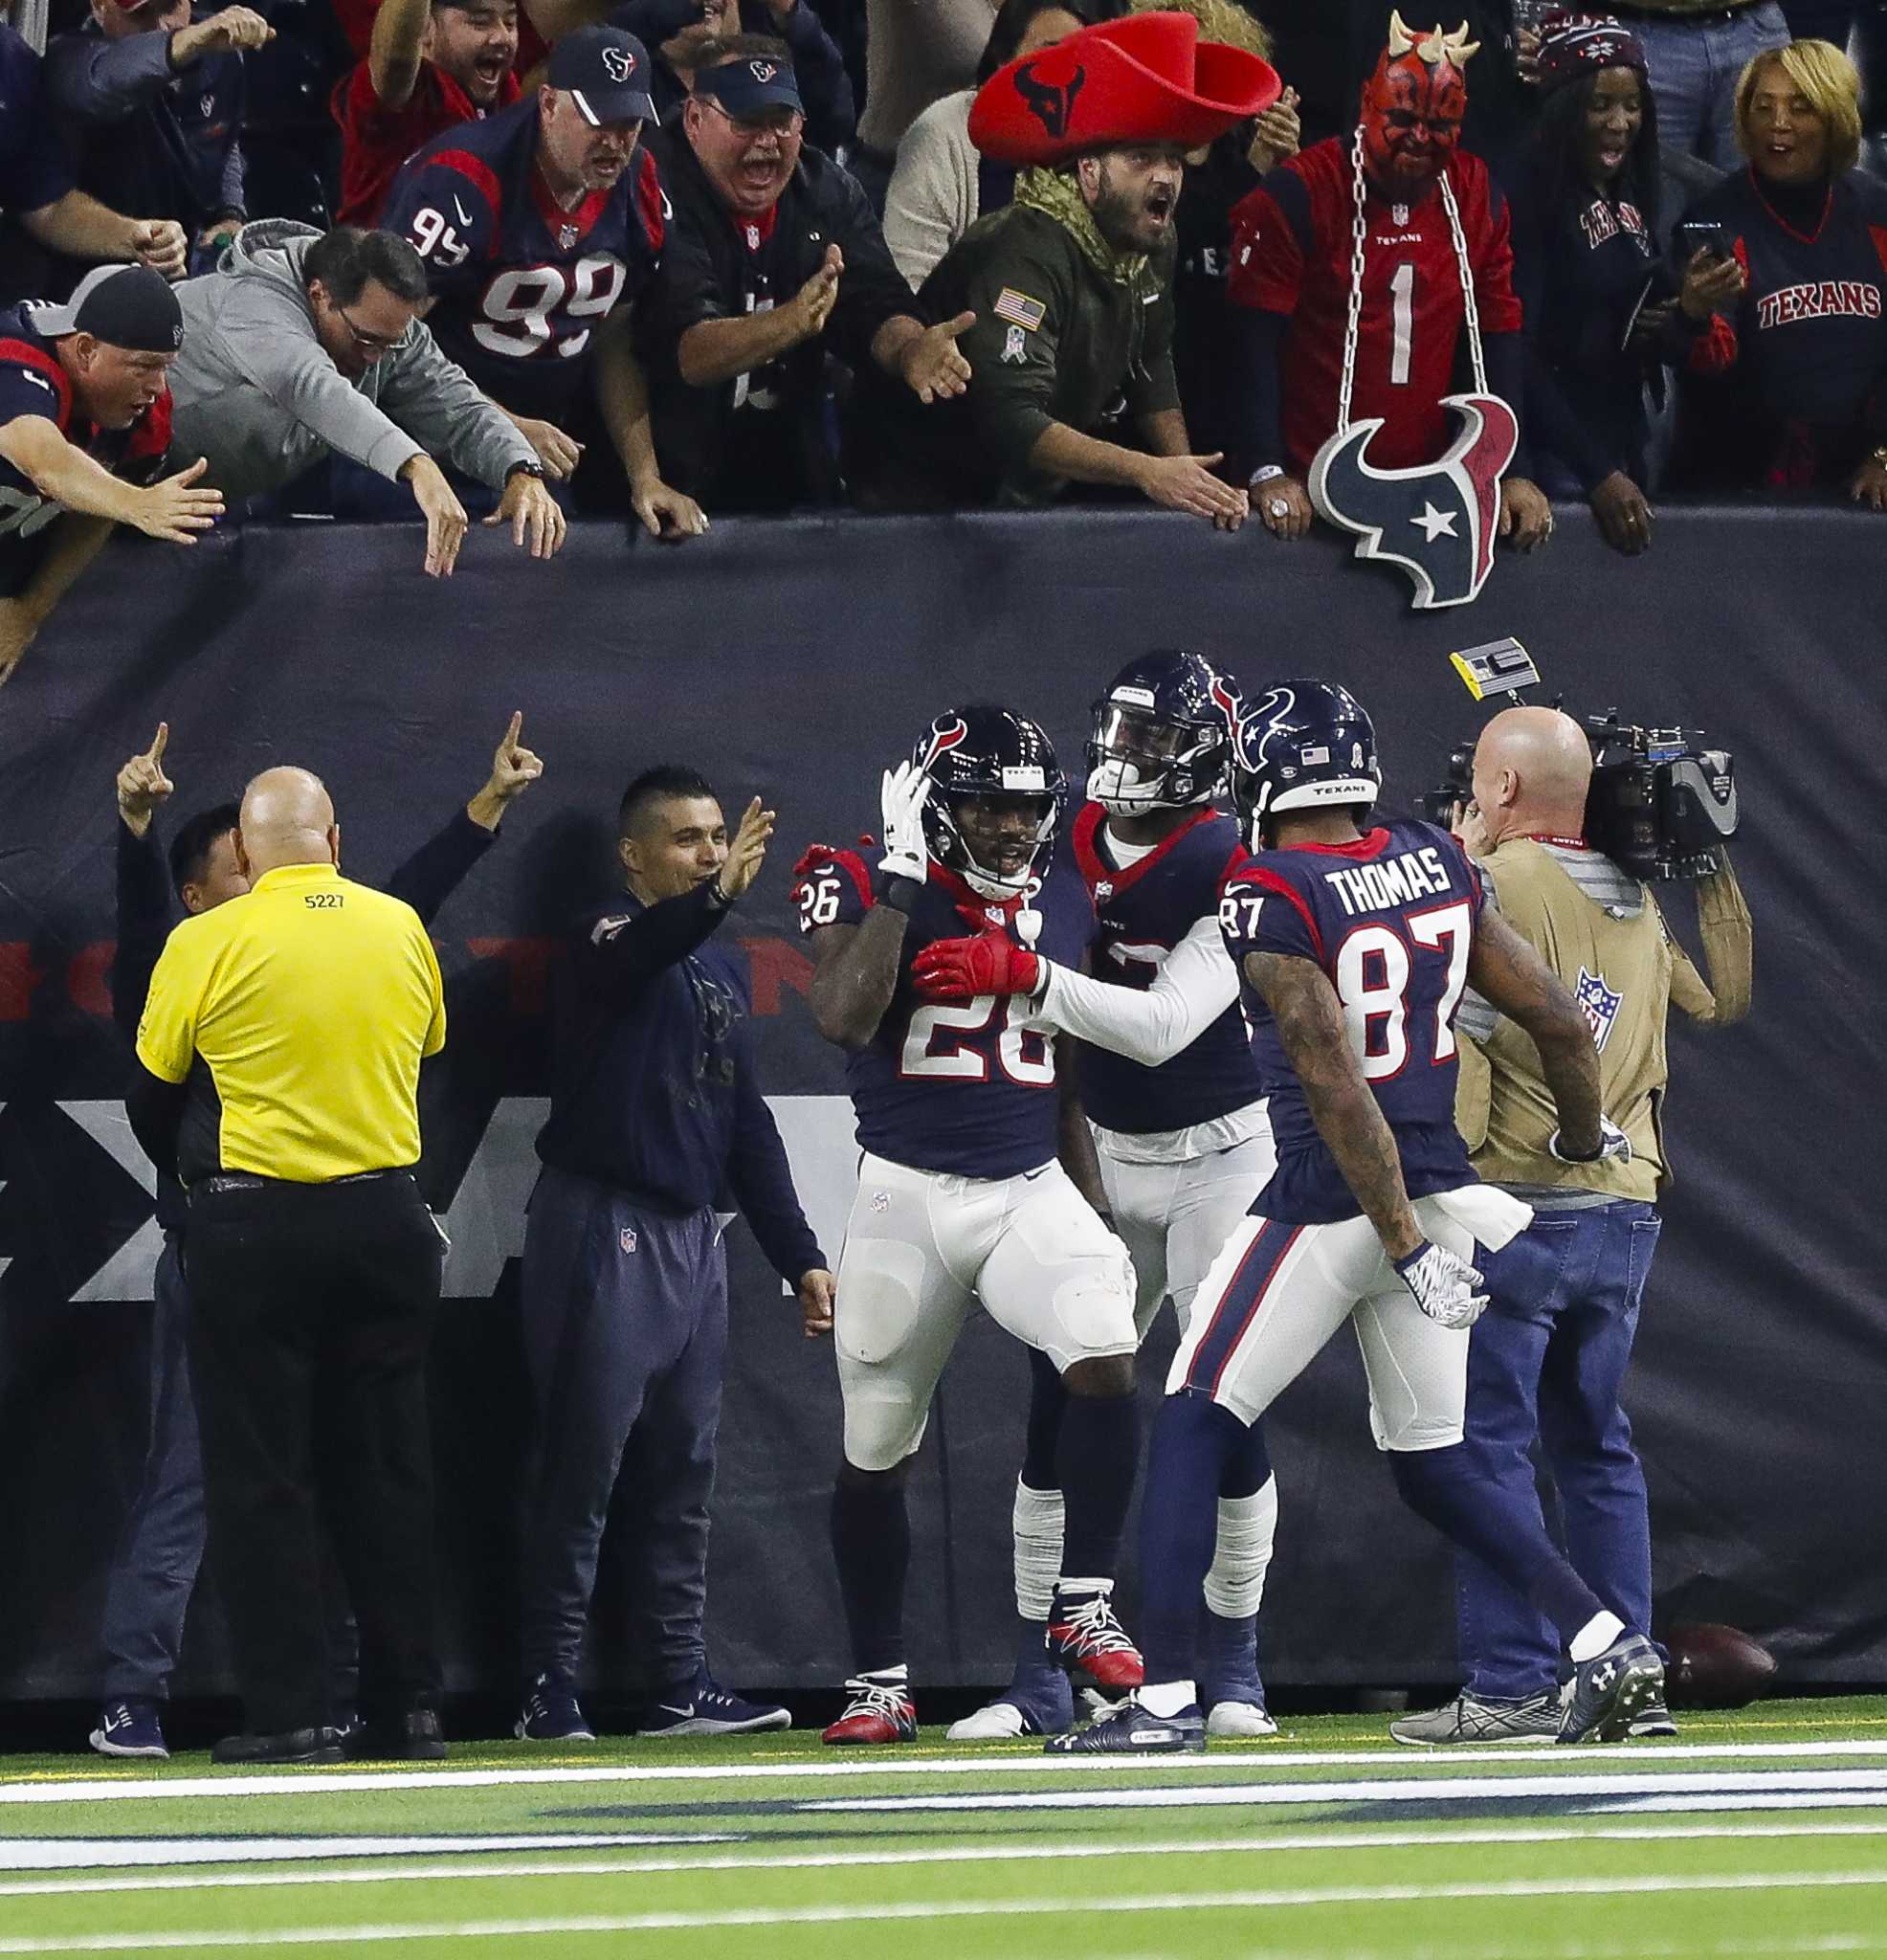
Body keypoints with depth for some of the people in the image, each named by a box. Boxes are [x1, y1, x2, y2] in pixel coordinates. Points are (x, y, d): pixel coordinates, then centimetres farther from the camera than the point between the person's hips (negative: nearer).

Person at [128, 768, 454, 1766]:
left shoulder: (207, 943, -9)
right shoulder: (402, 929, 2)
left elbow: (151, 1101, 2)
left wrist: (191, 1168, 21)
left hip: (251, 1228, -4)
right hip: (386, 1221, 4)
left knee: (259, 1477, 1)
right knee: (386, 1470, 9)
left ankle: (289, 1711, -3)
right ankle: (409, 1706, 9)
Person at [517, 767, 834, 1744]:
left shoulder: (722, 968, 18)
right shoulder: (612, 936, -5)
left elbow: (746, 1124, 22)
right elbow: (632, 956, -32)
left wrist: (799, 1256, 17)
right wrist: (714, 897, -51)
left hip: (694, 1236, 8)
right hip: (604, 1232, -8)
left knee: (684, 1471, 9)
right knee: (585, 1469, -7)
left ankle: (680, 1682, 14)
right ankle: (551, 1691, -5)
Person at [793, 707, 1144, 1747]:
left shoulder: (1063, 899, 6)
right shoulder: (868, 887, -7)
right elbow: (843, 1018, -26)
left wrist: (1095, 1215, 17)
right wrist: (903, 877, -24)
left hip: (1031, 1189, 2)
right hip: (905, 1194, -2)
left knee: (1106, 1358, -24)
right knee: (875, 1453, 7)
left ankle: (1082, 1606, -10)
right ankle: (879, 1684, 23)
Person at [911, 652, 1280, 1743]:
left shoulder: (1230, 875, -18)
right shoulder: (1072, 847, 0)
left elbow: (1163, 1026, -28)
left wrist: (1022, 977, -37)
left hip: (1221, 1157, -5)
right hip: (1106, 1157, 5)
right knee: (1060, 1407, -2)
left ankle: (1233, 1672, 8)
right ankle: (1041, 1683, 2)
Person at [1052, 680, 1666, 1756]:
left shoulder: (1272, 899, -15)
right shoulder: (1437, 863, 4)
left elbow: (1338, 1090, -21)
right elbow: (1559, 1018, 6)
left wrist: (1408, 1247, -21)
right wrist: (1586, 1137, 25)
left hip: (1330, 1202, -6)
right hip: (1442, 1194, 6)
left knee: (1194, 1429, 4)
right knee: (1435, 1462, 16)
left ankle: (1166, 1697, -1)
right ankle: (1607, 1642, 3)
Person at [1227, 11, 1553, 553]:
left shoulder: (1477, 197, 4)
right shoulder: (1297, 195, -10)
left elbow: (1497, 336, 8)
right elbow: (1254, 339, -11)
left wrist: (1512, 472, -1)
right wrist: (1266, 473, -18)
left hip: (1428, 485, 4)